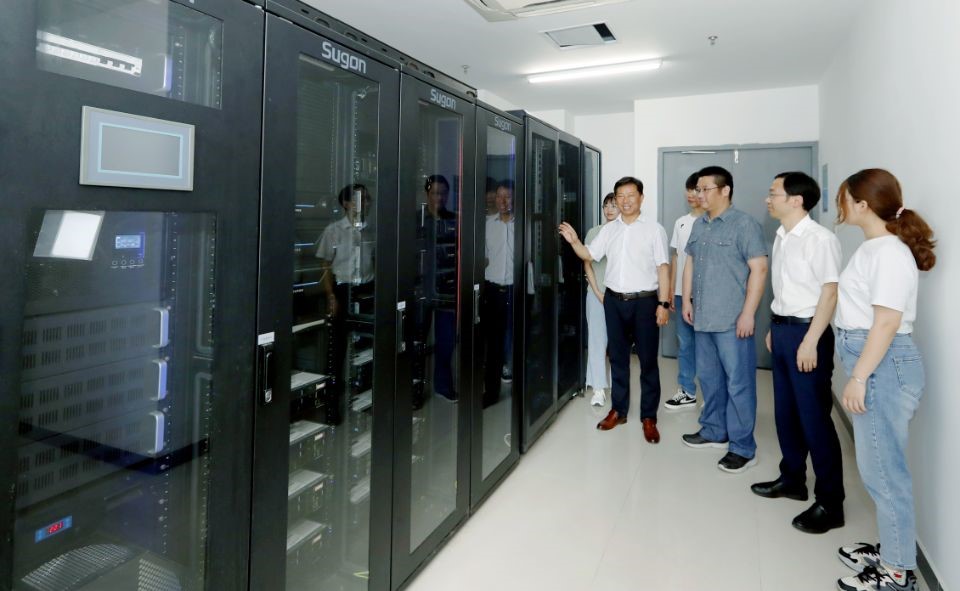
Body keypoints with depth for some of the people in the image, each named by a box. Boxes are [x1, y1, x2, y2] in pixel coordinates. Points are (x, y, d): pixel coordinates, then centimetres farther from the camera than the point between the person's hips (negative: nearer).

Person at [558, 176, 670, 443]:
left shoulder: (654, 229, -3)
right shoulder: (608, 230, 8)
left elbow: (663, 267, -5)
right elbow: (589, 255, 9)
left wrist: (664, 303, -10)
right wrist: (574, 242, -11)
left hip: (644, 301, -3)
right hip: (614, 300, 4)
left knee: (648, 360, 3)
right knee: (618, 357, 12)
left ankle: (649, 417, 14)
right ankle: (618, 410, 24)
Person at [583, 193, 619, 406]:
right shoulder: (594, 232, 4)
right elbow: (587, 264, 4)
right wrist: (598, 293, -4)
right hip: (597, 293, 1)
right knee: (596, 339, -1)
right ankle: (598, 389, 2)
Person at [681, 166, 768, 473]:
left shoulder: (744, 224, -9)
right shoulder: (698, 225, 13)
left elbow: (759, 269, -13)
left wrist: (748, 313, -17)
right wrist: (687, 300, 13)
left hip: (732, 321, -7)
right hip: (703, 318, 7)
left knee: (738, 383, 0)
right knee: (709, 378, 16)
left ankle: (743, 448, 10)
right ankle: (714, 431, 31)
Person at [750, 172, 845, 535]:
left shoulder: (820, 239, -14)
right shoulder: (781, 238, 10)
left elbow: (830, 292, -17)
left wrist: (810, 341, -20)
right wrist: (775, 328, 16)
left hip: (806, 331, -8)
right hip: (782, 329, 8)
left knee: (814, 417, -1)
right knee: (785, 411, 17)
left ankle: (830, 503, 12)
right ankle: (792, 479, 33)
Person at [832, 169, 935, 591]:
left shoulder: (890, 253, -16)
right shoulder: (873, 247, 12)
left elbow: (888, 322, -21)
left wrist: (858, 378, -21)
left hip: (883, 367, -10)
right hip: (871, 363, 10)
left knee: (884, 470, 1)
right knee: (877, 467, 17)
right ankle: (891, 551, 32)